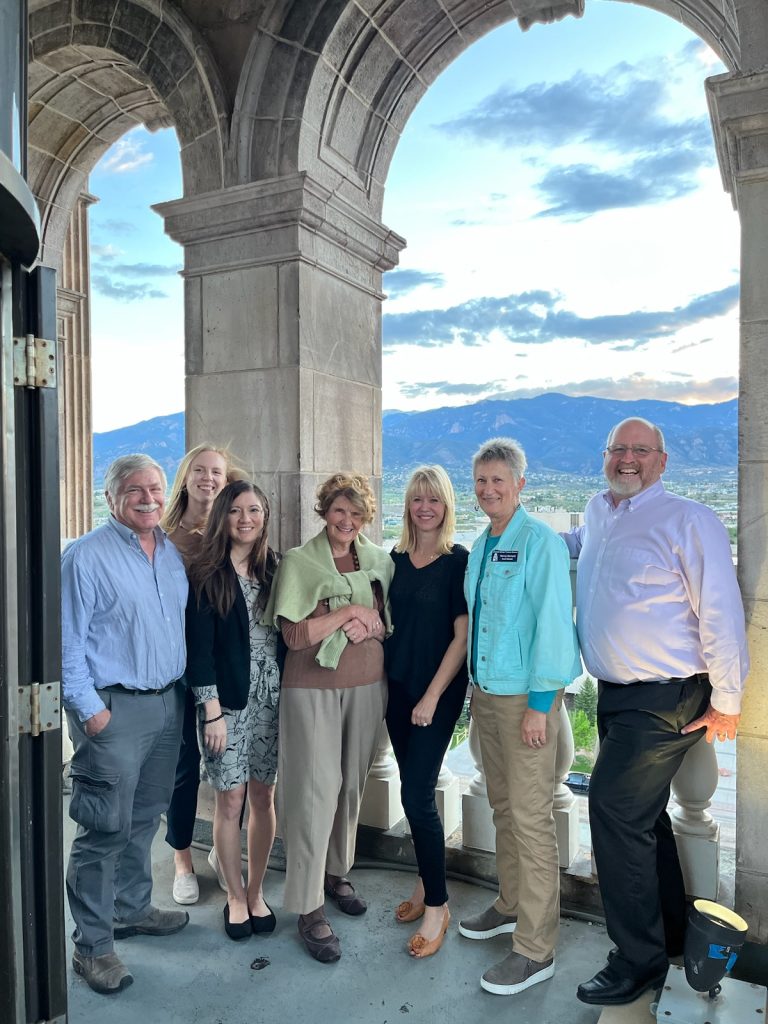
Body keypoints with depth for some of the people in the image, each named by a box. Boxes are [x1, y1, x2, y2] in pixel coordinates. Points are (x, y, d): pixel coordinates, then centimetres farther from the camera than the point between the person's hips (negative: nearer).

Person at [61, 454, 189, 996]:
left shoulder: (173, 553, 8)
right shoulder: (87, 556, -11)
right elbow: (67, 642, -12)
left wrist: (188, 690, 11)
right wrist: (89, 708, -14)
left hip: (168, 704, 7)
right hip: (112, 708, -6)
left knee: (145, 819, 19)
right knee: (106, 828, 0)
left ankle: (132, 909, 37)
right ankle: (93, 945, 17)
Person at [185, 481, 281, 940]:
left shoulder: (275, 568, 5)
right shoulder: (206, 573, -6)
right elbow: (199, 646, -8)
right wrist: (213, 710, -11)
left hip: (272, 698, 3)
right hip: (227, 700, -3)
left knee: (263, 797, 11)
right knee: (231, 800, 7)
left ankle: (256, 892, 30)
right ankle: (235, 896, 28)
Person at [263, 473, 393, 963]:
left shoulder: (380, 560, 6)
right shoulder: (298, 562, -5)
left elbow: (393, 623, 10)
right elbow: (296, 635, -11)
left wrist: (369, 625, -11)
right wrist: (350, 612, -14)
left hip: (367, 687, 4)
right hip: (314, 688, -4)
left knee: (353, 784, 14)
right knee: (316, 789, -3)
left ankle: (336, 872, 36)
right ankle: (310, 907, 10)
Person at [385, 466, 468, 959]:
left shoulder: (459, 562, -9)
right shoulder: (396, 559, 6)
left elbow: (462, 636, -11)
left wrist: (433, 696, -13)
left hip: (439, 691, -5)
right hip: (397, 687, 5)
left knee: (418, 794, -6)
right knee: (415, 791, 15)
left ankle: (437, 905, 12)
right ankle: (426, 882, 33)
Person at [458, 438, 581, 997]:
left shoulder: (541, 542, -13)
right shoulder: (481, 546, 12)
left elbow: (552, 623, -17)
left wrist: (540, 703, -19)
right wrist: (476, 686, 14)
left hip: (527, 698, -8)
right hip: (486, 693, 8)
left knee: (531, 819, -1)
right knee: (503, 808, 19)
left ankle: (536, 950, 11)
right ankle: (511, 906, 36)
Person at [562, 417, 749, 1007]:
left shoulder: (688, 521, -14)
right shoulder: (598, 513, 9)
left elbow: (721, 614, -13)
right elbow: (578, 542, 34)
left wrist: (726, 702, -11)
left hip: (667, 701, -8)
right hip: (616, 694, 8)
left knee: (615, 809, -8)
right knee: (642, 816, 18)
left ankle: (639, 961, 11)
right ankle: (673, 937, 39)